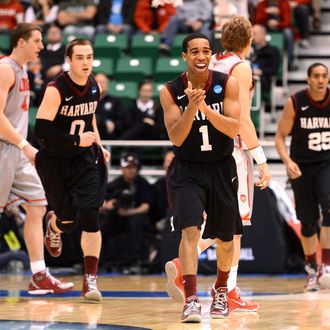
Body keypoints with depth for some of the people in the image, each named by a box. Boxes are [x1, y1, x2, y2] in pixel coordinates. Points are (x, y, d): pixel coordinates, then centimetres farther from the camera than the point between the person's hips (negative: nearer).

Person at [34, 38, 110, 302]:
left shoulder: (94, 87, 0)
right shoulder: (56, 90, -20)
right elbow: (41, 130, -24)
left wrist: (98, 146, 10)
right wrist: (77, 140, -27)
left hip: (85, 157, 3)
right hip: (55, 160, -3)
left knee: (89, 216, -12)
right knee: (68, 219, 8)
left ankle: (91, 279, -7)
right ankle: (53, 224, 48)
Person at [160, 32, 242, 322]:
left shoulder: (227, 84, -10)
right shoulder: (170, 91, -11)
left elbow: (233, 129, -18)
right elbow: (176, 138, -17)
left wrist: (205, 108, -32)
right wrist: (191, 107, -32)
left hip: (221, 168, 2)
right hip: (187, 169, -2)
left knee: (225, 238, 14)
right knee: (190, 230, -21)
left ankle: (220, 290, 39)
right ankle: (191, 300, -25)